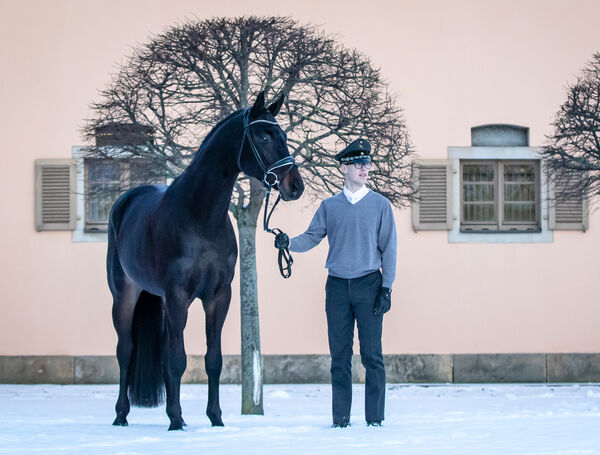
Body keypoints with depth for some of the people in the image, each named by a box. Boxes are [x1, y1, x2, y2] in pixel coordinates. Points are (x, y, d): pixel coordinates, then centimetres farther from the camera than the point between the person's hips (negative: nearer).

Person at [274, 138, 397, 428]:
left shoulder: (380, 205, 4)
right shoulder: (329, 206, 10)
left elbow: (388, 249, 3)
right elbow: (312, 238, 9)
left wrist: (386, 288, -5)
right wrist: (288, 243, -12)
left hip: (369, 284, -2)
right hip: (337, 285, 2)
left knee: (371, 354, -4)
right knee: (339, 356, 3)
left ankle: (375, 417, 1)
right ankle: (340, 418, 8)